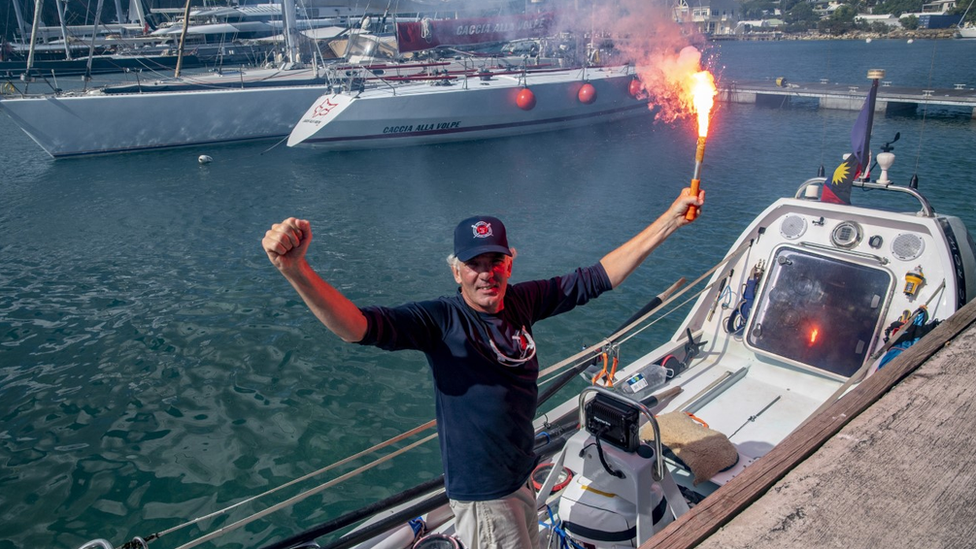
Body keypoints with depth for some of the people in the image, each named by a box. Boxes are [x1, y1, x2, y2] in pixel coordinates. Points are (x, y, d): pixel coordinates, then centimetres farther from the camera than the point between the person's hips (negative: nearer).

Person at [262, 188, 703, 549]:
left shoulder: (521, 302, -7)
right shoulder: (442, 320, -23)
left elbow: (597, 278, -2)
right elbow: (358, 326, -37)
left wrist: (670, 220, -3)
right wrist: (296, 270, -53)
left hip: (522, 474, 7)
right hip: (483, 493, -7)